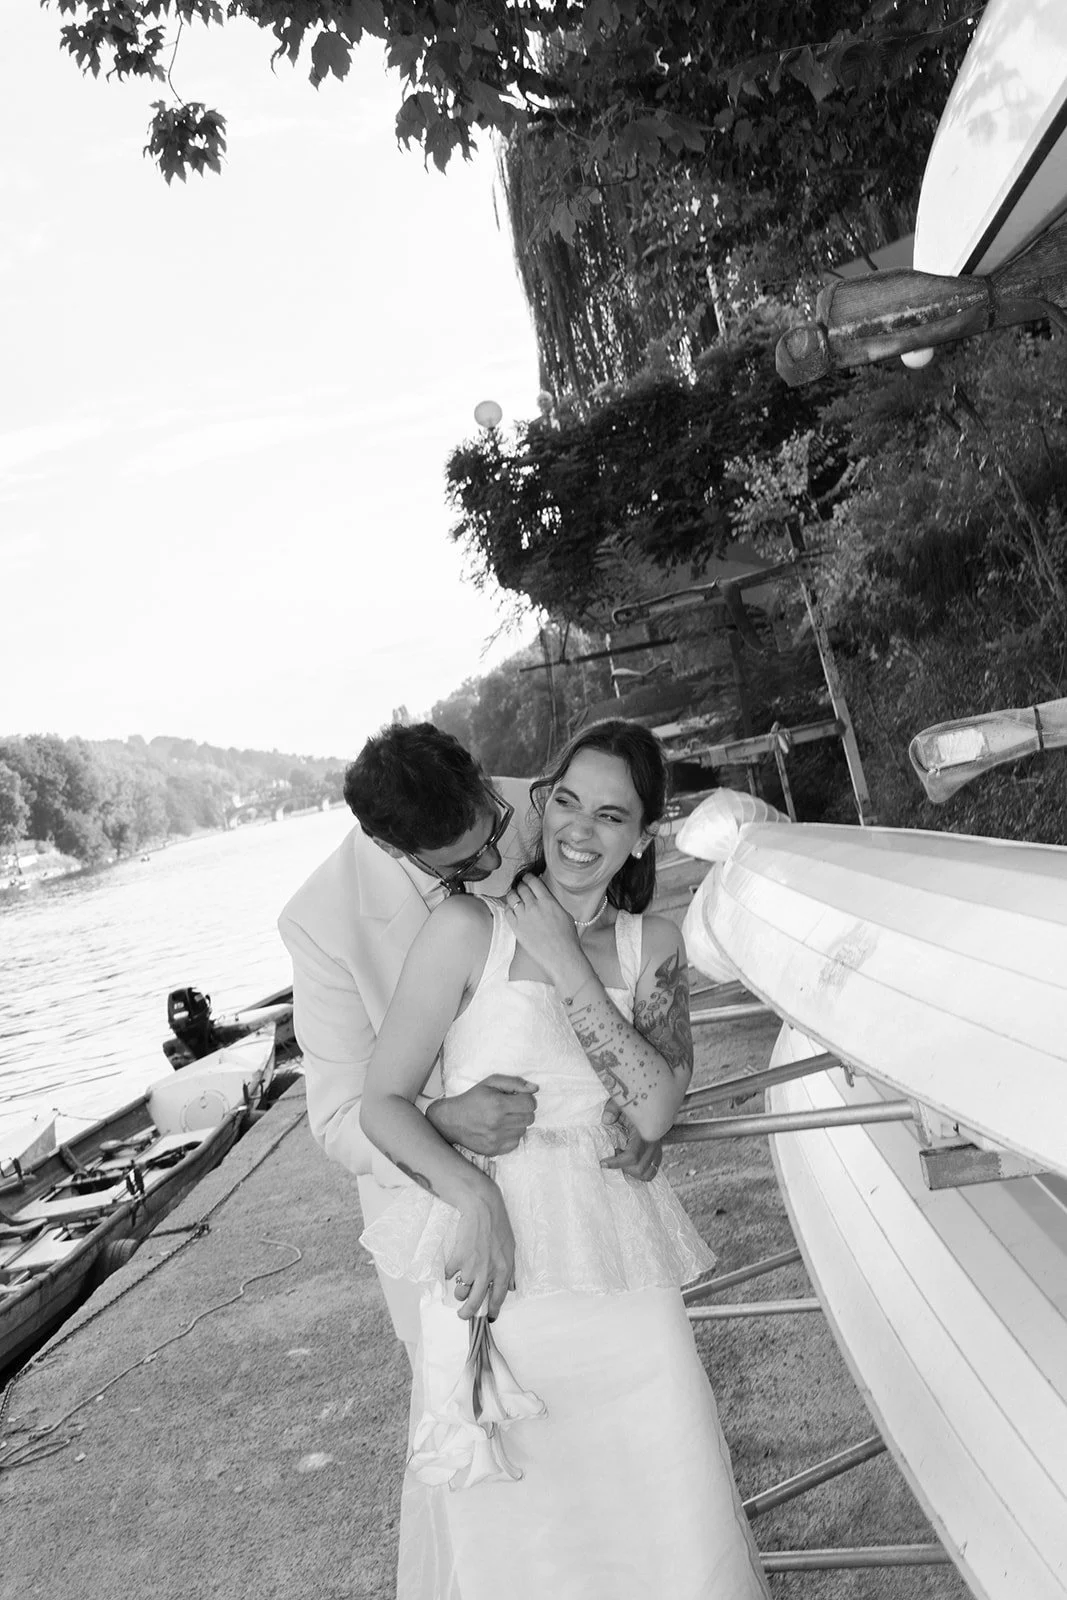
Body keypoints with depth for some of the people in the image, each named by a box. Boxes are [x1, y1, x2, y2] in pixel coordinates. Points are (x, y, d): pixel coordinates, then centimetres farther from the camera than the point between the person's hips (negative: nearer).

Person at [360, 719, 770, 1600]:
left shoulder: (652, 945, 5)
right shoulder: (469, 928, -7)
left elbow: (654, 1112, -8)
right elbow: (383, 1103, -5)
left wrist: (566, 965, -12)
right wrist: (475, 1196, -21)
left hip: (621, 1271, 3)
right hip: (493, 1261, -2)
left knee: (672, 1526, 7)